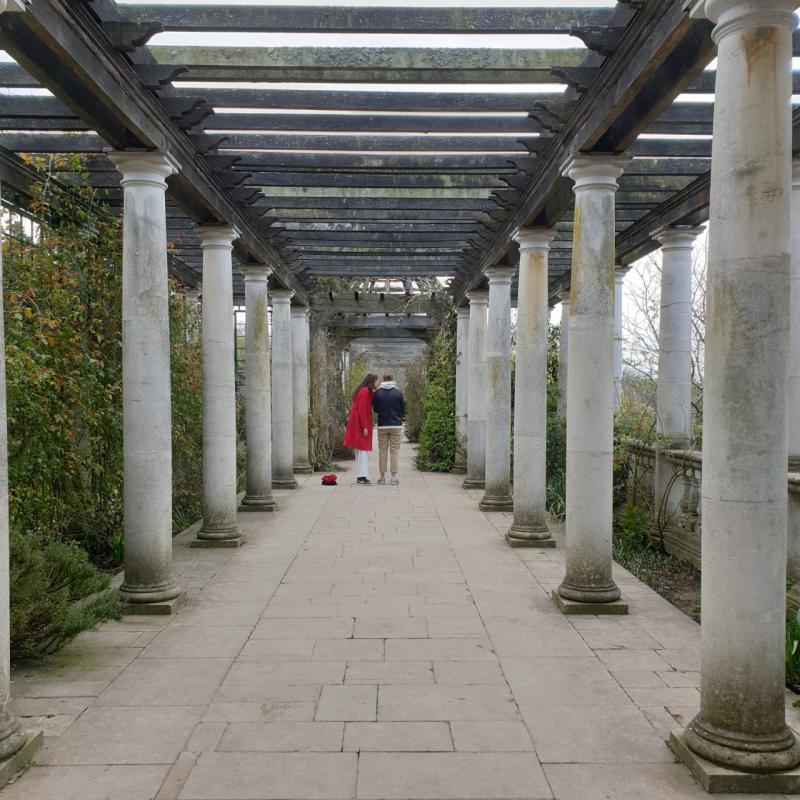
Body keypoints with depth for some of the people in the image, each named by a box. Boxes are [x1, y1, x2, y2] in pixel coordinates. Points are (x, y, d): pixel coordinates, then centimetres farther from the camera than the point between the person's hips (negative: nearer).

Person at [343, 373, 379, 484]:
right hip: (361, 424, -10)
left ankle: (361, 476, 14)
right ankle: (362, 476, -13)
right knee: (363, 449, -11)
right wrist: (365, 427, -20)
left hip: (358, 424, 10)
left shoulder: (364, 391, 16)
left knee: (360, 450, 11)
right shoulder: (365, 391, -15)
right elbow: (362, 410, -19)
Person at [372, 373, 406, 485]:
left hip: (382, 425, 1)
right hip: (396, 425, -1)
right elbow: (403, 410, 2)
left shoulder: (377, 393, -2)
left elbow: (375, 409, 6)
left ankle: (382, 476, 10)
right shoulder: (398, 392, -4)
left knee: (382, 451, 8)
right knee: (394, 452, 4)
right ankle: (394, 477, 3)